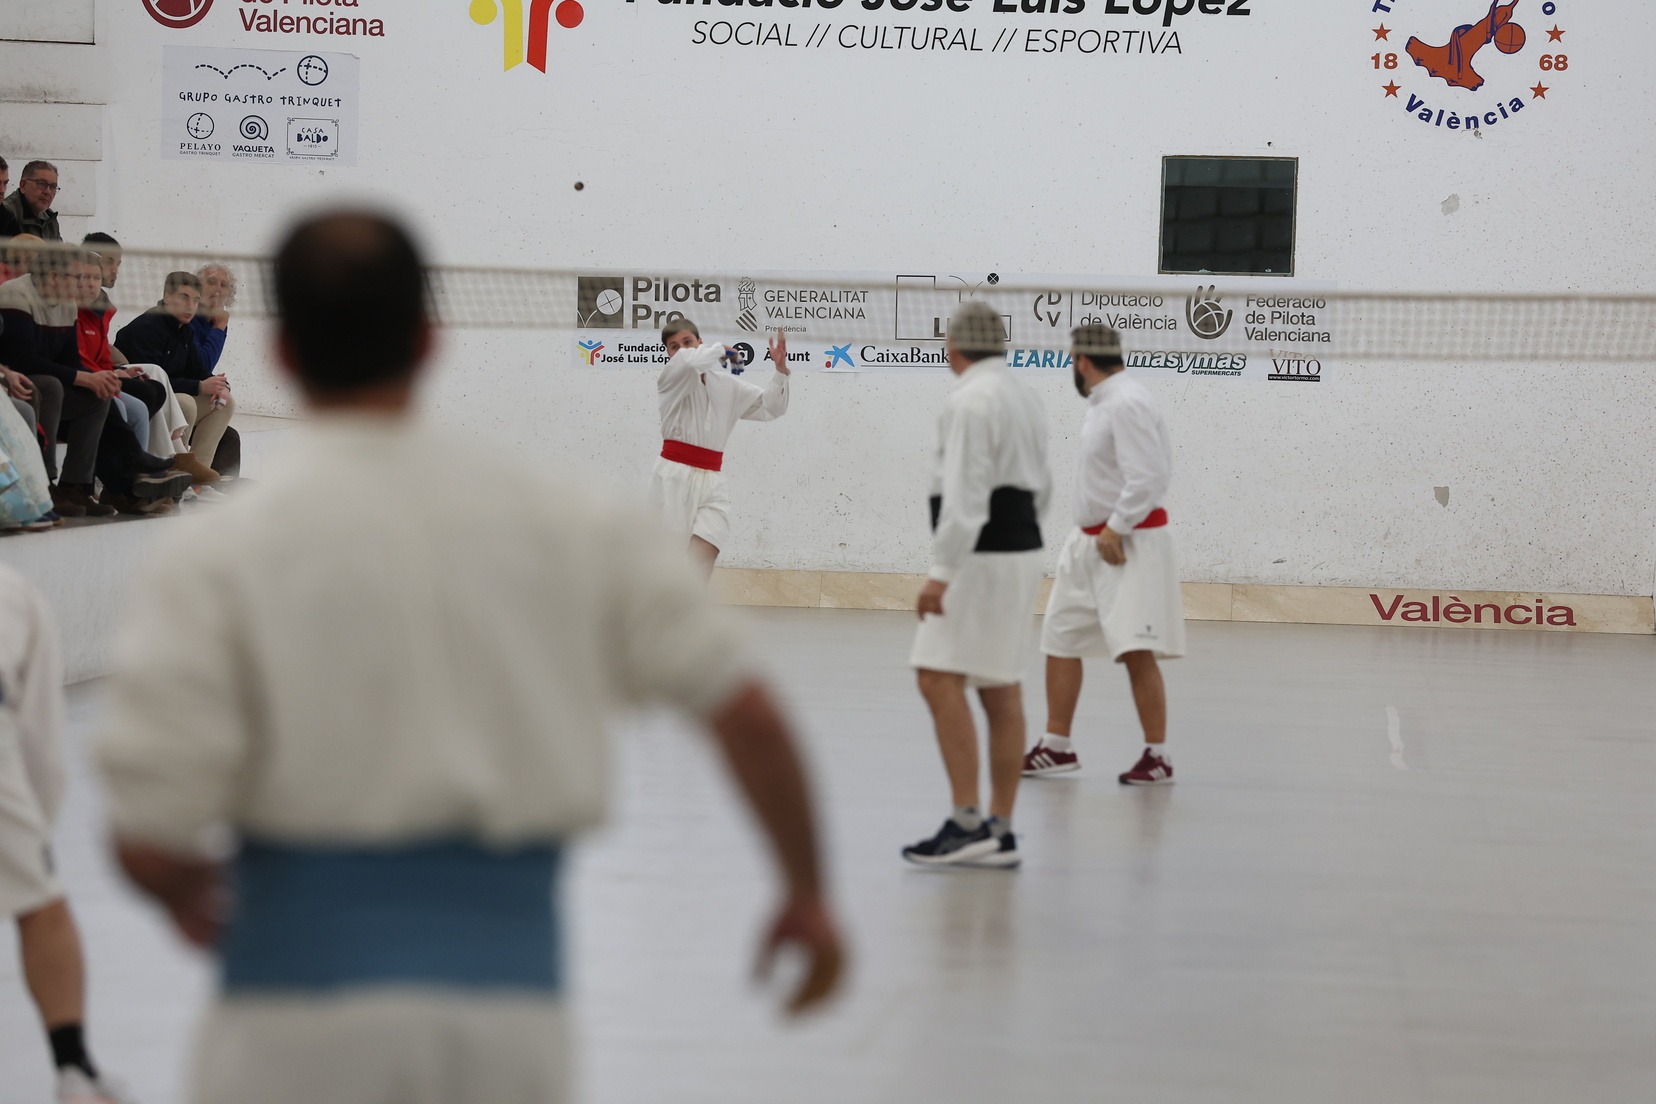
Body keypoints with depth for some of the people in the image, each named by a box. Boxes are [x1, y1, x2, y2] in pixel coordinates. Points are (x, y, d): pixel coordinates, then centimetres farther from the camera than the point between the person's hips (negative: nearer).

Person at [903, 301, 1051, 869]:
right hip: (1022, 547, 10)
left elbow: (965, 492, -22)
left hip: (981, 557, -10)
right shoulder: (1026, 398, 15)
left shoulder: (972, 400, -14)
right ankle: (1000, 832, 9)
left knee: (939, 679, -12)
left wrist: (942, 572, -24)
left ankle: (967, 822, -17)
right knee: (1001, 693, 8)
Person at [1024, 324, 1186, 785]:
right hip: (1090, 540, 11)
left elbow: (1149, 476, -24)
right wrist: (1099, 531, 14)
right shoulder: (1104, 403, 13)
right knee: (1060, 639, 12)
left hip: (1129, 540, -11)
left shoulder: (1126, 404, -17)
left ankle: (1157, 756, -5)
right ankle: (1057, 747, 20)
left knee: (1136, 651, -11)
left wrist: (1116, 529, -20)